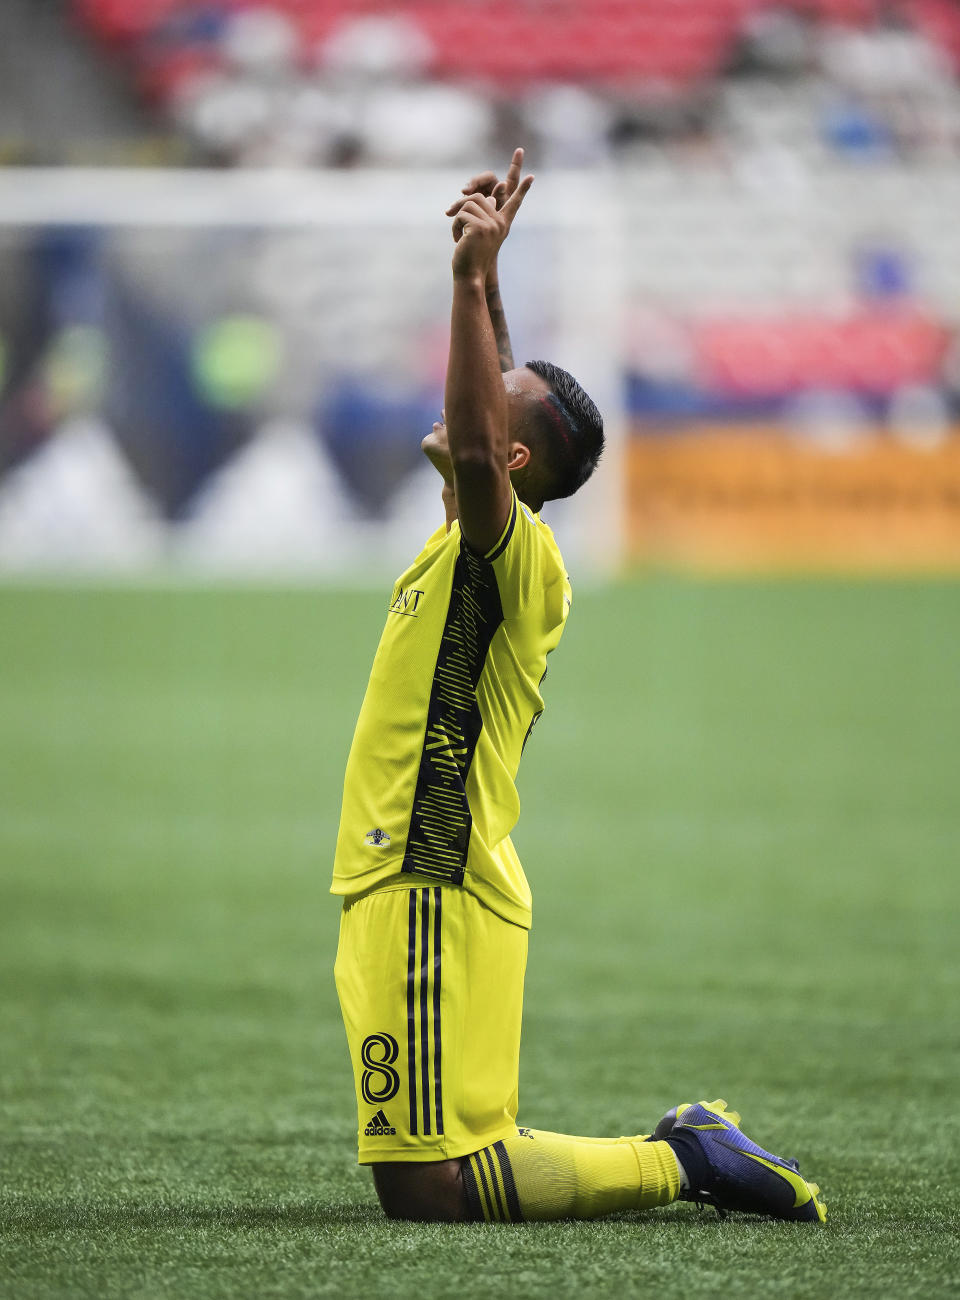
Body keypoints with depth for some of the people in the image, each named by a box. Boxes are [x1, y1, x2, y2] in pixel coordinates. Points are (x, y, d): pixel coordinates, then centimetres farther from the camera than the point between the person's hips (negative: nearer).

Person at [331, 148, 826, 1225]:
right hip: (404, 884, 10)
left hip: (433, 893, -10)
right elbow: (497, 394, 30)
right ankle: (687, 1148, 14)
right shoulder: (476, 550, 15)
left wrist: (473, 281, -31)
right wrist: (479, 275, 25)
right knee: (448, 1169, 12)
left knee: (430, 1190, -13)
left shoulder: (513, 548, -11)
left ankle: (679, 1161, -6)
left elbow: (476, 447, -31)